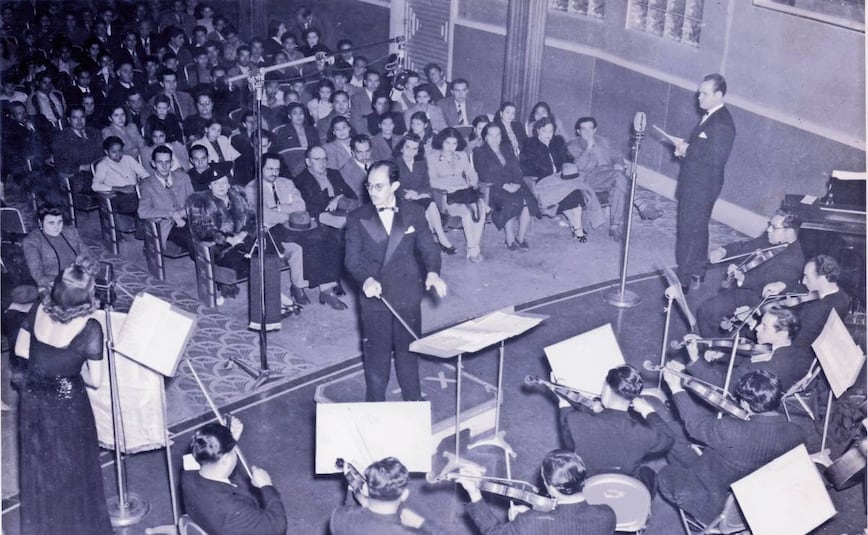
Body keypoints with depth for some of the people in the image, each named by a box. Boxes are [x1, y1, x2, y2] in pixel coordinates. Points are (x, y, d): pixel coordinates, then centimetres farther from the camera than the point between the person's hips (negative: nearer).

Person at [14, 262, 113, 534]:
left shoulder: (38, 310, -12)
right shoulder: (89, 328, -26)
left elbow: (20, 349, 2)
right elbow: (95, 380, -19)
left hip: (33, 399, 5)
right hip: (66, 404, -5)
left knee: (40, 464, 24)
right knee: (71, 468, 17)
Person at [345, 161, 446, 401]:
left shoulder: (414, 214, 1)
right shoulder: (357, 219, -2)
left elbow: (428, 248, 1)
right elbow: (352, 259, -5)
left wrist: (433, 272, -20)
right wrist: (367, 280, -26)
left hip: (408, 298, 1)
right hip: (374, 297, -1)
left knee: (408, 352, 14)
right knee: (376, 356, 7)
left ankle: (414, 404, 30)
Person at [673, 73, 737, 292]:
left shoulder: (722, 124, -21)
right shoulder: (710, 116, 11)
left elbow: (716, 157, -28)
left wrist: (688, 149, -21)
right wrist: (685, 147, 1)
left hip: (702, 187, -10)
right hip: (694, 184, 10)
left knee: (690, 232, -5)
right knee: (697, 230, 19)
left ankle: (686, 280, 3)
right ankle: (696, 274, 32)